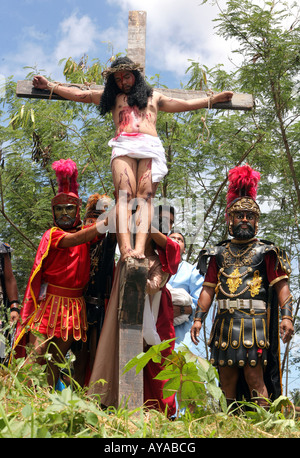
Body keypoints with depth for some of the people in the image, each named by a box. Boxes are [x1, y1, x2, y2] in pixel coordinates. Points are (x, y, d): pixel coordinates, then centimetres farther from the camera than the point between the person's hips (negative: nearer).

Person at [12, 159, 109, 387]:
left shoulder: (85, 232, 12)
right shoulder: (52, 234, -4)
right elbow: (74, 240, -23)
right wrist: (107, 222, -33)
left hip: (74, 306, 5)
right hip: (49, 301, -5)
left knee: (57, 358, 7)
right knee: (36, 357, -10)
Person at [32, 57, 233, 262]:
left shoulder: (154, 97, 33)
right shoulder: (113, 97, 31)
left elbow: (186, 104, 36)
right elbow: (78, 94, 30)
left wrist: (214, 99, 35)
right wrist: (50, 85, 28)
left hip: (151, 147, 0)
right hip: (123, 146, 0)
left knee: (145, 197, -19)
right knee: (124, 196, -21)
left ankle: (140, 247, -35)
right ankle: (125, 248, -35)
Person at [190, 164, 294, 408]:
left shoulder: (266, 252, 6)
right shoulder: (219, 253, 15)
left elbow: (282, 286, -2)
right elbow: (208, 288, 15)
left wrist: (287, 316, -15)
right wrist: (198, 318, 7)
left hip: (254, 320, -4)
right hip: (225, 321, 4)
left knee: (254, 376, -9)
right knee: (227, 378, 7)